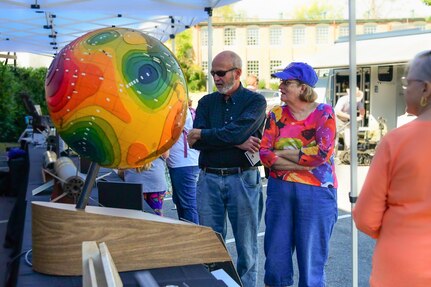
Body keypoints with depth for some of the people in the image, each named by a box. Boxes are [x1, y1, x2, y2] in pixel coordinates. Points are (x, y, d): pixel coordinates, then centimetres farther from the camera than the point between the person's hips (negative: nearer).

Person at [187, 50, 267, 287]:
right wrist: (237, 143, -14)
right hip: (209, 179, 3)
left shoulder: (255, 101, 0)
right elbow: (195, 141, -4)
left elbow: (237, 132, -17)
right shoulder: (207, 102, 11)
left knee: (246, 246, 6)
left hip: (243, 179, -3)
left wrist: (202, 135, -7)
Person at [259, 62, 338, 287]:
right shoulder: (276, 114, 6)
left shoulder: (324, 113, -2)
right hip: (280, 190, 3)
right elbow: (264, 153, -5)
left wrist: (282, 153, -8)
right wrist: (303, 163, -14)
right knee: (275, 257, 10)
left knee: (311, 262, 5)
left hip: (316, 192, -3)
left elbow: (323, 152, -16)